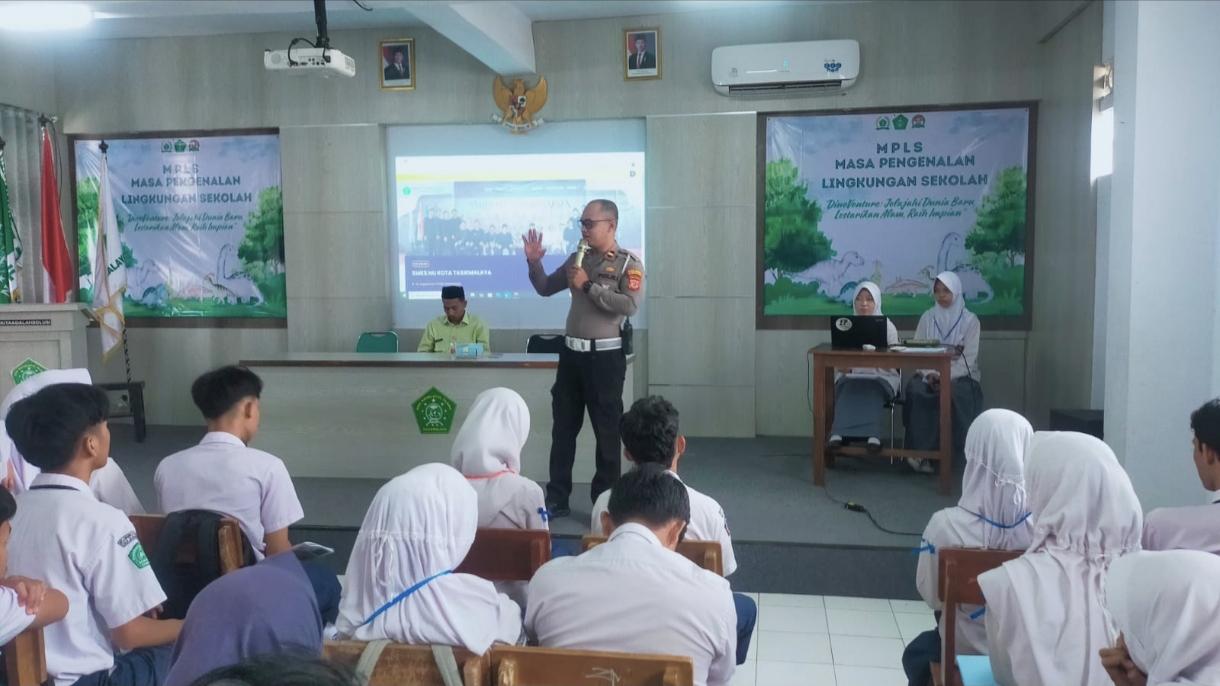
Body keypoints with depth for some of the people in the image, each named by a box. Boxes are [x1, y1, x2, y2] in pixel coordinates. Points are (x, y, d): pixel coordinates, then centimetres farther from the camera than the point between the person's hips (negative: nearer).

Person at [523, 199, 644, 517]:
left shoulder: (628, 263, -6)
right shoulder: (578, 259, 11)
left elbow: (630, 305, -21)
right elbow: (545, 289, 18)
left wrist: (588, 285, -18)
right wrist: (534, 262, 0)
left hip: (605, 357, -6)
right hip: (572, 353, 6)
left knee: (606, 430, 4)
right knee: (563, 427, 11)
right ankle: (556, 499, 20)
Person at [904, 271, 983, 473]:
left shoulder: (969, 320, 1)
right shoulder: (927, 318, 9)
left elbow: (969, 358, -7)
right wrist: (929, 374, -15)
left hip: (960, 376, -2)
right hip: (930, 375, 2)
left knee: (954, 394, -36)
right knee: (915, 390, -31)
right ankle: (919, 450, -32)